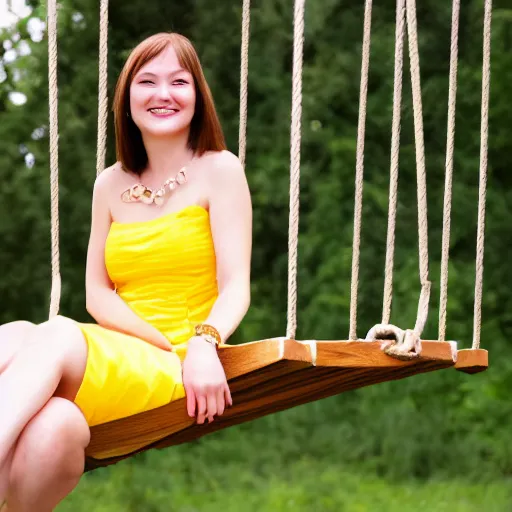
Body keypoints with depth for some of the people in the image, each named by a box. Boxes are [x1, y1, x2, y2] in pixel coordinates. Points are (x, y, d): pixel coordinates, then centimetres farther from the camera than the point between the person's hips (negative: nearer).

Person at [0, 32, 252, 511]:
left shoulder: (218, 170, 6)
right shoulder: (111, 185, 19)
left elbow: (235, 285, -3)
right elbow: (97, 292, 14)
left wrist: (204, 344, -26)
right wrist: (160, 341, -7)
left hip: (175, 376, -4)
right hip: (112, 359, 4)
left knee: (57, 335, -35)